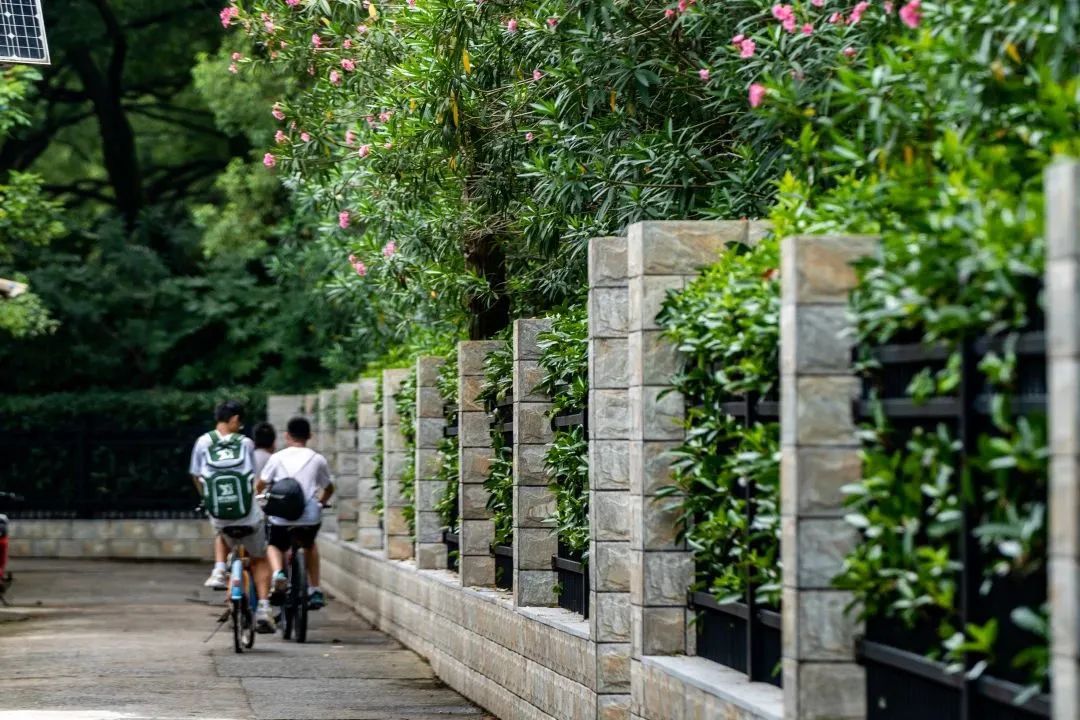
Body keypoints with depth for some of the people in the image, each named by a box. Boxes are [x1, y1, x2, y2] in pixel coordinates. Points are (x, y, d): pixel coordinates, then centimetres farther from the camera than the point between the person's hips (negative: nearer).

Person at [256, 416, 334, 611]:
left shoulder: (278, 458, 5)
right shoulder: (317, 459, 8)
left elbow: (260, 485, 11)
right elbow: (329, 488, 20)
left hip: (281, 517, -1)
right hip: (310, 517, 1)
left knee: (275, 546, 27)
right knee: (310, 545, 32)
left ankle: (278, 572, -5)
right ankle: (315, 591, 24)